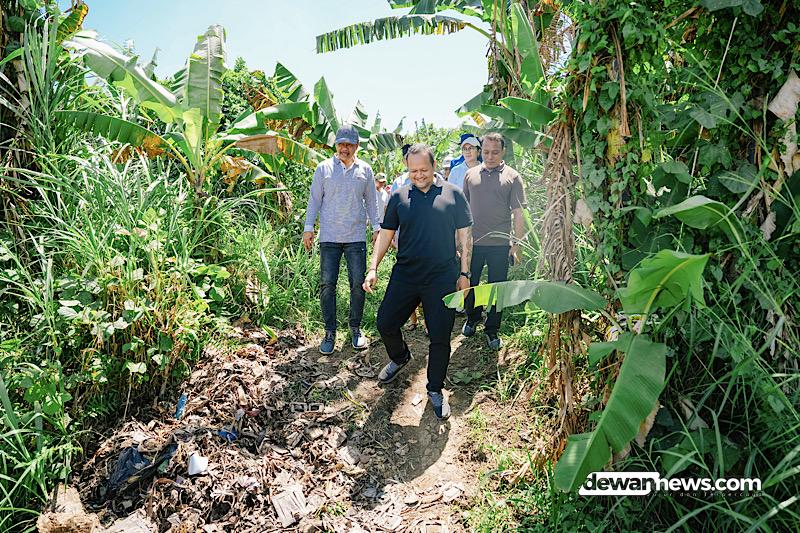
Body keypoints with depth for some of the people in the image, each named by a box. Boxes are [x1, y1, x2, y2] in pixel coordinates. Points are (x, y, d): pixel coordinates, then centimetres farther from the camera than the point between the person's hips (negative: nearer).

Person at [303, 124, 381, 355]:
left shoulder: (365, 170, 8)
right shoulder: (324, 168, 4)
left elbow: (371, 201, 14)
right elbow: (314, 199, 5)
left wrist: (376, 227, 10)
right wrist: (308, 227, 0)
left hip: (356, 238, 1)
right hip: (329, 237, -1)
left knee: (358, 284, 3)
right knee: (327, 285, 0)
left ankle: (355, 329, 19)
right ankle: (330, 332, 12)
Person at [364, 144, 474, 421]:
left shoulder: (453, 194, 1)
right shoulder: (399, 196, 5)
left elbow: (464, 236, 4)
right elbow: (385, 234, 8)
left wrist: (464, 273, 1)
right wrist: (373, 268, -1)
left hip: (442, 278, -2)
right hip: (404, 275, 2)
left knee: (440, 338, 2)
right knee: (385, 323, 6)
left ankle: (435, 390, 24)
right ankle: (399, 357, 40)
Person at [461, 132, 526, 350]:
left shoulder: (512, 177, -1)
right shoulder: (471, 174, 6)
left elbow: (518, 214, -1)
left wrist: (516, 245, -6)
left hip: (499, 244, -2)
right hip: (472, 242, 2)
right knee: (469, 284, 13)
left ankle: (492, 329, 24)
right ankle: (472, 318, 38)